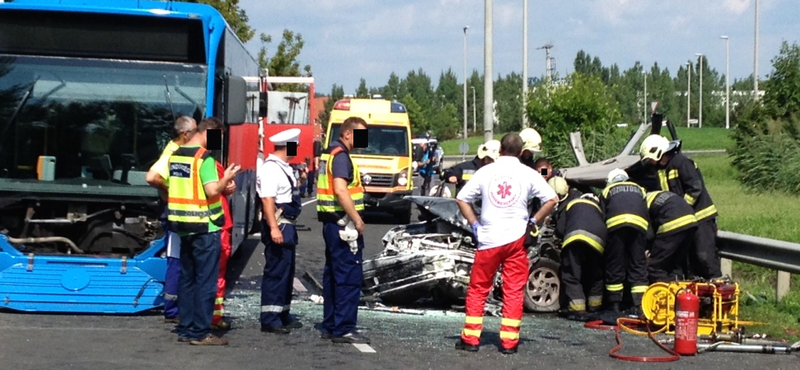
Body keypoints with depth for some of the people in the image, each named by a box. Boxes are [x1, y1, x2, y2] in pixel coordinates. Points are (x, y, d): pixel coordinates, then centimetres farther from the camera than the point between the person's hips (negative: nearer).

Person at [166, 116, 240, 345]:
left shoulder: (176, 155, 10)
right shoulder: (204, 158, -14)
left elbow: (165, 183, 16)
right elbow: (212, 190, -22)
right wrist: (227, 178, -5)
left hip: (183, 226, 8)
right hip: (205, 226, -8)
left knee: (187, 278, 14)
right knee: (206, 281, -3)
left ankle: (185, 329, 17)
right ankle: (200, 332, -2)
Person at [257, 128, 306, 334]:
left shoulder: (284, 168, 15)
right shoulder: (270, 168, -16)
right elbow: (267, 199, -24)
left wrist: (300, 181, 13)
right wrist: (274, 228, -29)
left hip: (287, 225, 11)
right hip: (278, 225, -11)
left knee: (287, 270, 16)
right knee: (276, 271, -9)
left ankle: (282, 315, 25)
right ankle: (269, 320, -5)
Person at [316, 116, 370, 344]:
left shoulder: (329, 153, 16)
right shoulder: (341, 156, -15)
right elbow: (340, 190, -26)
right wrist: (357, 219, -20)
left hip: (331, 223, 11)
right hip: (343, 224, -11)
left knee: (333, 275, 14)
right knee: (350, 277, -8)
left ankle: (329, 326, 20)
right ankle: (343, 329, -8)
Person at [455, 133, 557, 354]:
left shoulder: (485, 172, 2)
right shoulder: (528, 174, 0)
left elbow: (461, 199, 1)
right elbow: (551, 199, -5)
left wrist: (475, 224, 6)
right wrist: (535, 221, 4)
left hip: (488, 239, 0)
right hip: (516, 238, 0)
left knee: (478, 288, 10)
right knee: (514, 291, 6)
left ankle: (470, 339, 10)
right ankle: (509, 341, 5)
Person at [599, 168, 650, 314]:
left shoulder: (607, 191, 28)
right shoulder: (639, 190, 34)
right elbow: (648, 214, 24)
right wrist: (647, 236, 29)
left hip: (615, 224, -1)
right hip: (639, 224, 1)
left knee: (615, 265, 6)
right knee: (638, 265, 6)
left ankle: (615, 305, 9)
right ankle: (639, 305, -2)